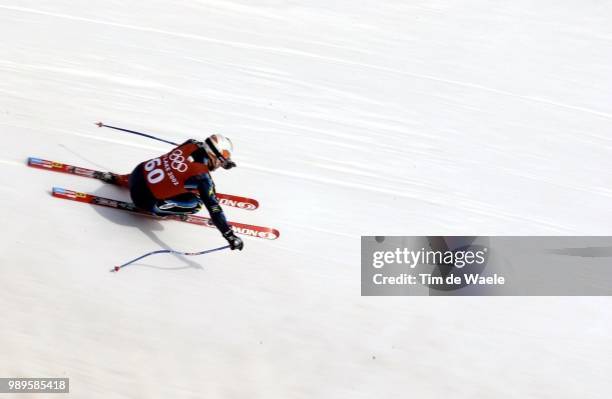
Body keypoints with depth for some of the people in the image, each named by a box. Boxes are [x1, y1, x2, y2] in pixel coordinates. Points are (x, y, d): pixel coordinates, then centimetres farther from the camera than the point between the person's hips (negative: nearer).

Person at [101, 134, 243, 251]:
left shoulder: (191, 144, -6)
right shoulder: (202, 177, -24)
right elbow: (214, 208, -24)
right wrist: (230, 235, -22)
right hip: (145, 200, -7)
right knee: (195, 203, -5)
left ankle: (119, 179, 41)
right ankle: (157, 209, 7)